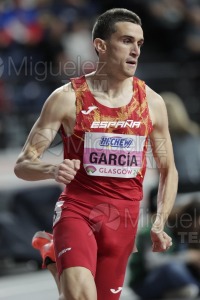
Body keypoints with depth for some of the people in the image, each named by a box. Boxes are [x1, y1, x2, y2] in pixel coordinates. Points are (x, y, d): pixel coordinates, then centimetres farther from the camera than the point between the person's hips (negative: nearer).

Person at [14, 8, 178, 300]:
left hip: (123, 220, 3)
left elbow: (168, 170, 15)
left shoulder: (152, 103, 4)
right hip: (76, 211, -3)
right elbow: (23, 164, -4)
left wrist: (160, 224, 2)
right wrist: (53, 170, -26)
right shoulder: (67, 98, -4)